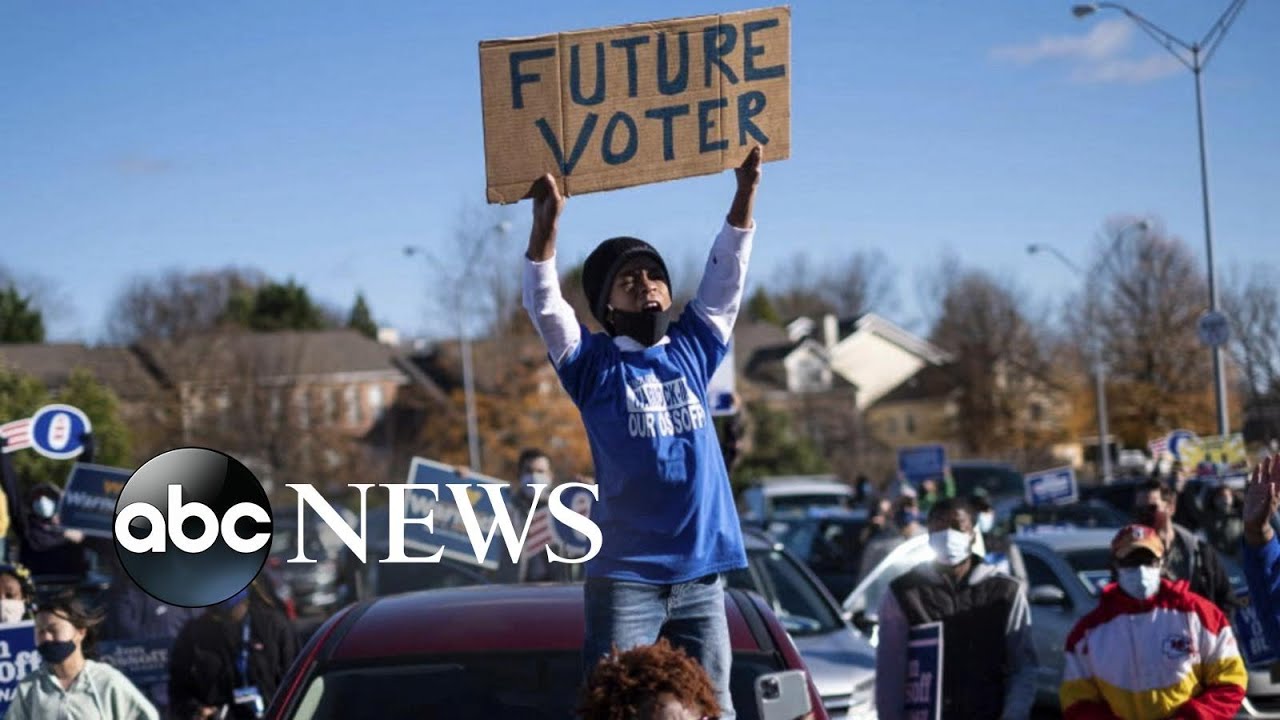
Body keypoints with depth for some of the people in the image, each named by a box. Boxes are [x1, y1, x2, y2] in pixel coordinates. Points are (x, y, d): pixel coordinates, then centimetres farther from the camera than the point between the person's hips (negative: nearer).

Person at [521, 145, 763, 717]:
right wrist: (546, 225, -25)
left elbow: (726, 276, 10)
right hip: (625, 577, -4)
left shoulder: (692, 351, 11)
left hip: (701, 574, 4)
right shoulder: (595, 366, 1)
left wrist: (746, 190, 2)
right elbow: (544, 305, -12)